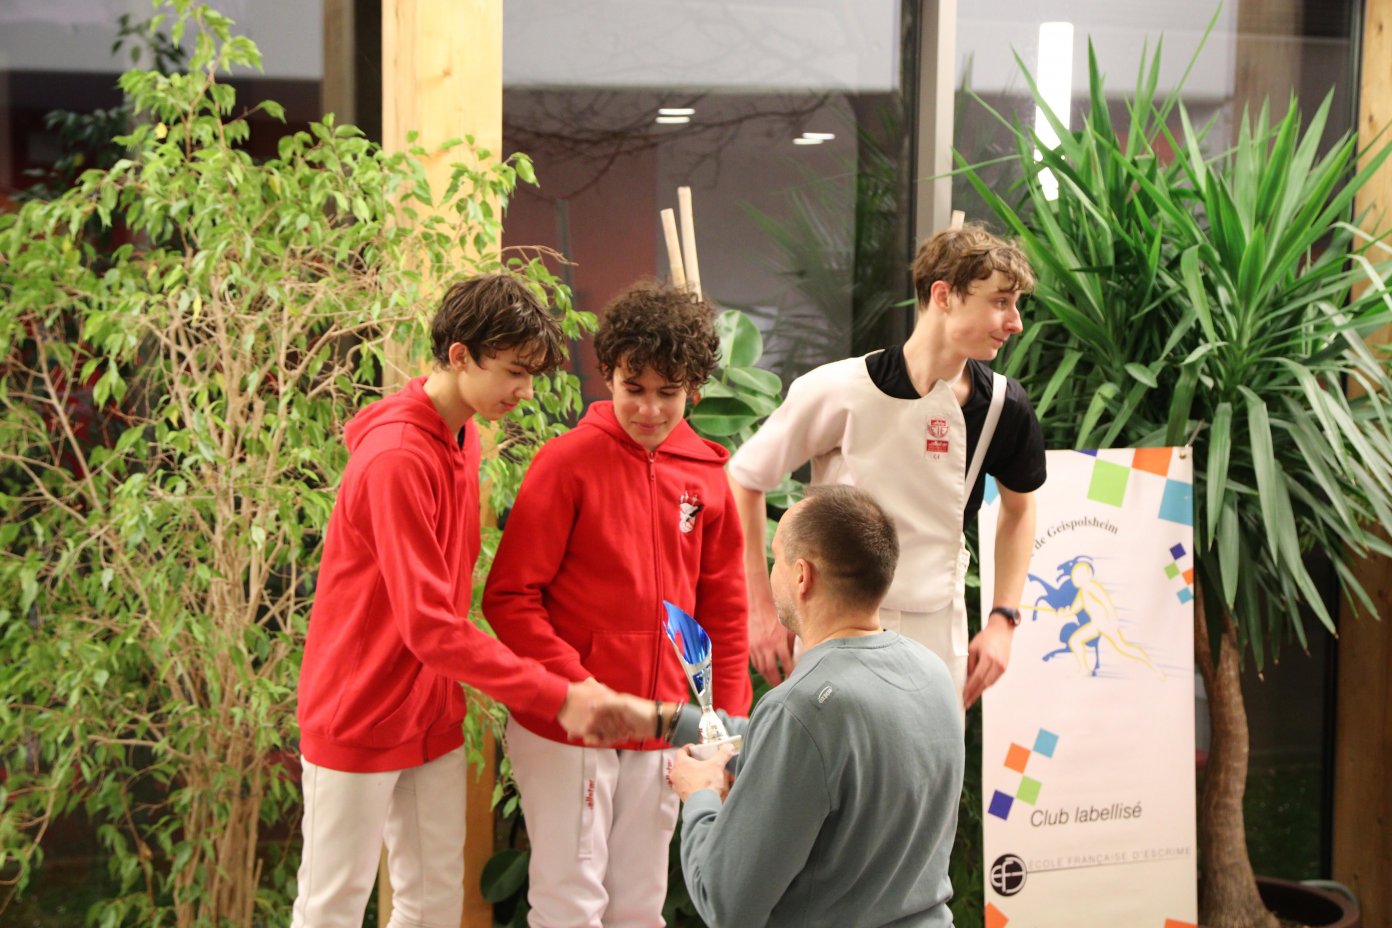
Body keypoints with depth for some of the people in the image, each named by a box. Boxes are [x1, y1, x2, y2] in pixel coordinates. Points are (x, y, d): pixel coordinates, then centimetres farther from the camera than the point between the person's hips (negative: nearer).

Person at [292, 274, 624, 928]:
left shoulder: (463, 436, 4)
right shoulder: (397, 457, -24)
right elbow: (429, 625, -27)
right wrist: (556, 697, -25)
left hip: (433, 716, 8)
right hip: (360, 720, -8)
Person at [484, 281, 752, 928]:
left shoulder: (707, 473, 4)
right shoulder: (568, 462, -9)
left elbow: (725, 608, 11)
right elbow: (509, 598, -10)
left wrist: (729, 718, 6)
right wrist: (575, 688, -18)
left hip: (659, 728, 5)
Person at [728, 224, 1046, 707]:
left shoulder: (1002, 404, -3)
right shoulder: (839, 392, -14)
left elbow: (1018, 506, 16)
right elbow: (741, 480, -3)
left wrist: (1002, 620, 8)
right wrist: (761, 610, -4)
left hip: (939, 639, 3)